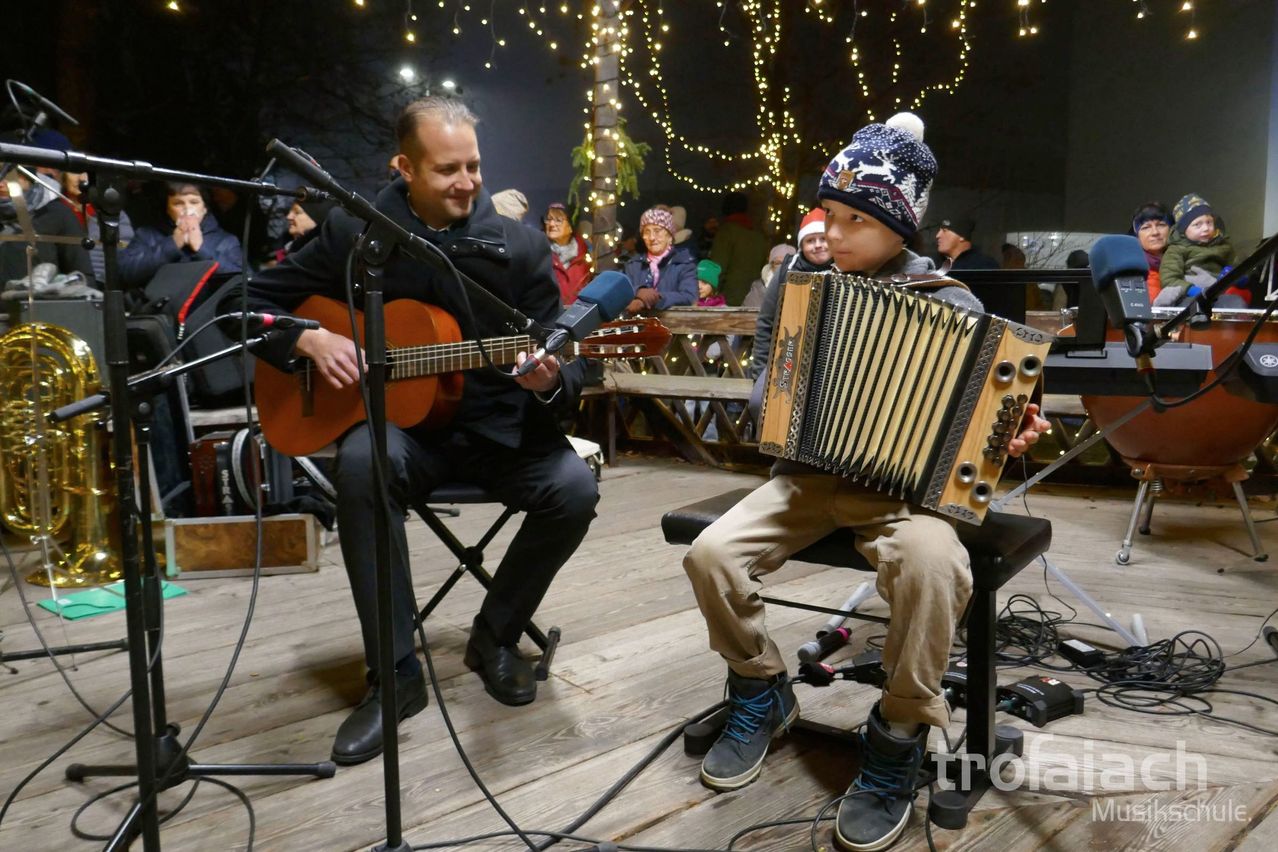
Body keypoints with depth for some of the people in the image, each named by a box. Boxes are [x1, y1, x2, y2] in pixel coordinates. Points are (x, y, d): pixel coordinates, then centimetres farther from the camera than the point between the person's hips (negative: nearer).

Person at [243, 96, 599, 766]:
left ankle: (495, 636, 1)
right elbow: (257, 299, 6)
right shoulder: (354, 233, -1)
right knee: (362, 463, -35)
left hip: (497, 427, 1)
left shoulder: (520, 246, -1)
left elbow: (566, 365, -3)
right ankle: (395, 674, -21)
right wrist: (312, 340, -14)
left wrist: (549, 383, -28)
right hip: (396, 424, -1)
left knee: (574, 488, -26)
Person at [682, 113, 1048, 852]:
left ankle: (899, 743, -11)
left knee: (934, 568, -36)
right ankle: (761, 693, 9)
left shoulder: (950, 304, -2)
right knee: (712, 553, -20)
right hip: (810, 473, 4)